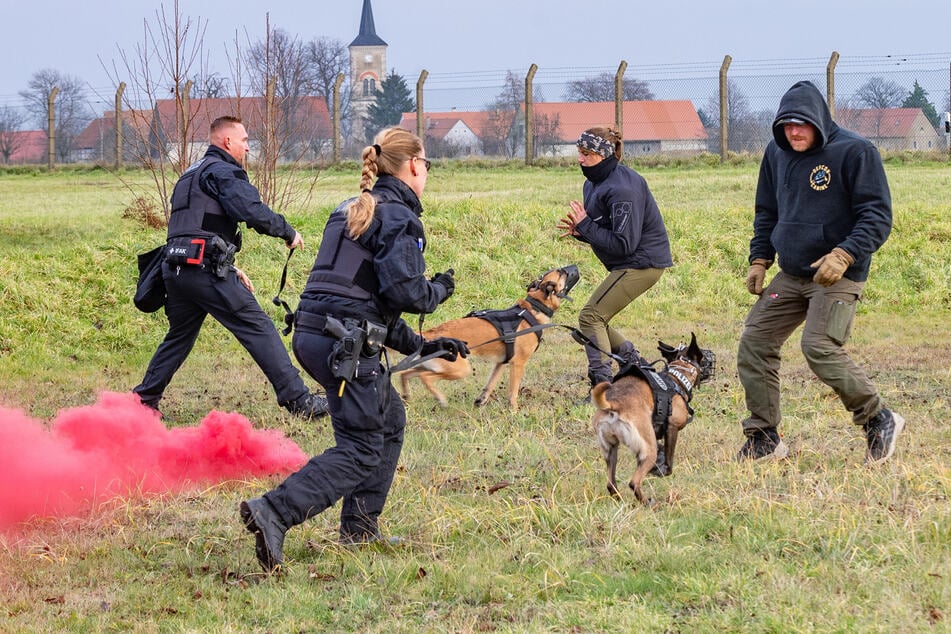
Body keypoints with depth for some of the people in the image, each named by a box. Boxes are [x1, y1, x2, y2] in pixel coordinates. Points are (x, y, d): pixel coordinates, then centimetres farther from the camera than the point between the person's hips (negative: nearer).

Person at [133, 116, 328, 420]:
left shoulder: (190, 175, 27)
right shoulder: (223, 171, -3)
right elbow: (253, 212, -18)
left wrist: (229, 267, 28)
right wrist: (289, 232, -3)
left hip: (176, 268, 9)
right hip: (206, 269, -9)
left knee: (179, 336, 22)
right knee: (258, 329, -7)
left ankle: (144, 399, 24)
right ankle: (298, 399, -9)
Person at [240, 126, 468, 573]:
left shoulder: (352, 211, 21)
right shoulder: (399, 218, -7)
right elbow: (403, 291, -18)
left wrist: (420, 346, 24)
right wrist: (440, 289, 4)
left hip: (311, 335, 9)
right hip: (347, 345, -9)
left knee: (389, 420, 25)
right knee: (360, 450, -5)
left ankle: (360, 527, 25)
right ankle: (273, 513, -22)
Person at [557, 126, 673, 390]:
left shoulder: (621, 189, -23)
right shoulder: (595, 183, 9)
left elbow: (624, 243, -25)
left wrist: (585, 226, -20)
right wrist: (579, 231, -4)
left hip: (641, 263, -10)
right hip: (631, 263, 10)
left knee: (591, 316, -14)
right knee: (596, 319, 13)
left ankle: (603, 384, -17)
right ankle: (636, 364, 23)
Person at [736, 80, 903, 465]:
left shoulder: (855, 152, -11)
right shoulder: (776, 154, 10)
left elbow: (878, 216, -13)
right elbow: (766, 213, 22)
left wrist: (844, 255, -25)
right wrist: (759, 259, 10)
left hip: (838, 278, -7)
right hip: (790, 276, 7)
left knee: (820, 347, -22)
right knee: (754, 342, 1)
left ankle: (878, 421, -4)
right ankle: (763, 437, 10)